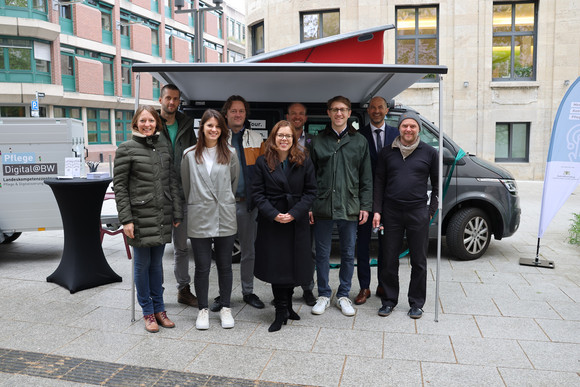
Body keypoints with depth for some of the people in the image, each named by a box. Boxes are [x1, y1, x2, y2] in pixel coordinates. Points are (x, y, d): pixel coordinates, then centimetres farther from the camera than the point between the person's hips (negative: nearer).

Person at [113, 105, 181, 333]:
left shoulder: (164, 147, 9)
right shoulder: (126, 149, -4)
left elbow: (172, 182, 11)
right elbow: (119, 186, -6)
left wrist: (177, 213, 7)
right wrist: (126, 219, -11)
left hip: (162, 217, 4)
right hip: (140, 216, -4)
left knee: (157, 263, 13)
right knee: (143, 264, 7)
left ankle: (159, 308, 25)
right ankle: (148, 312, 20)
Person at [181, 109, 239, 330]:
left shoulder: (230, 154, 3)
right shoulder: (189, 155, 1)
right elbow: (186, 186, 9)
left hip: (225, 218, 1)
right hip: (199, 218, 0)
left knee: (224, 265, 9)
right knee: (202, 267, 5)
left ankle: (225, 308, 23)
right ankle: (203, 309, 21)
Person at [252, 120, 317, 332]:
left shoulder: (304, 162, 1)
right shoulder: (263, 162, 0)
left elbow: (311, 191, 0)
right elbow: (257, 193, -1)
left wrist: (294, 213, -12)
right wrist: (273, 214, -14)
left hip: (297, 222, 1)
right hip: (271, 222, -1)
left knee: (293, 264, 7)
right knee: (276, 265, 0)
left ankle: (287, 305, 27)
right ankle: (282, 312, 11)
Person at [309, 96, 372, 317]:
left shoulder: (360, 141, 6)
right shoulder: (318, 141, 5)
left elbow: (366, 178, 7)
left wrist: (365, 206, 0)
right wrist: (309, 206, -2)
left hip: (350, 207, 1)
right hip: (322, 207, 0)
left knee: (348, 254, 9)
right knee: (322, 254, 7)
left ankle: (343, 295, 24)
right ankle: (324, 295, 22)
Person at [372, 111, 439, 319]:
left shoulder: (429, 152, 4)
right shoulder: (387, 152, 7)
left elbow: (437, 184, 8)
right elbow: (379, 183, 8)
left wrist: (431, 211, 1)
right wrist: (377, 211, 1)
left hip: (418, 212, -1)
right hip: (391, 212, 1)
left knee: (419, 261, 6)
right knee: (390, 260, 7)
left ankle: (416, 303, 20)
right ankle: (389, 300, 21)